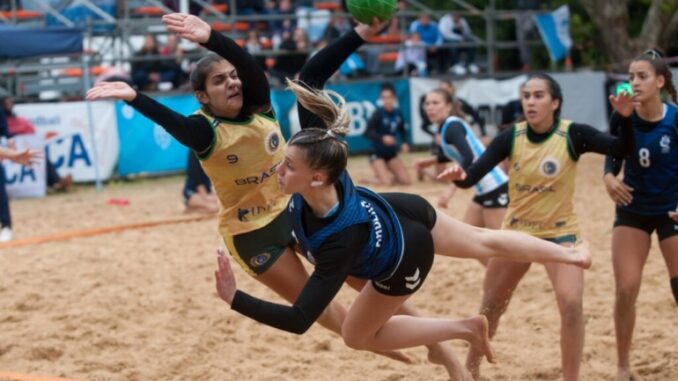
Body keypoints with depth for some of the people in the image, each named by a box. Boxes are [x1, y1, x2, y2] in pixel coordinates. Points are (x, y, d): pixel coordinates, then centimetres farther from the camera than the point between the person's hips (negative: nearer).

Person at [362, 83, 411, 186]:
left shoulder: (398, 113, -3)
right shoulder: (378, 113, -17)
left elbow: (402, 130, 14)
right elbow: (367, 133, -23)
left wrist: (404, 143, -4)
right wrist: (382, 138, -38)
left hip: (391, 154, 5)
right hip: (377, 154, -5)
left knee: (406, 181, -3)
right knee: (386, 183, -19)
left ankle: (383, 175, 21)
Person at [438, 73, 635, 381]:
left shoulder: (573, 135, -17)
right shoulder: (511, 137, -12)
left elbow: (622, 150, -25)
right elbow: (473, 176, -18)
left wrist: (625, 118, -43)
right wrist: (459, 176, -41)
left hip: (560, 233, -3)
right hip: (515, 232, 3)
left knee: (571, 304, -22)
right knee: (491, 306, 14)